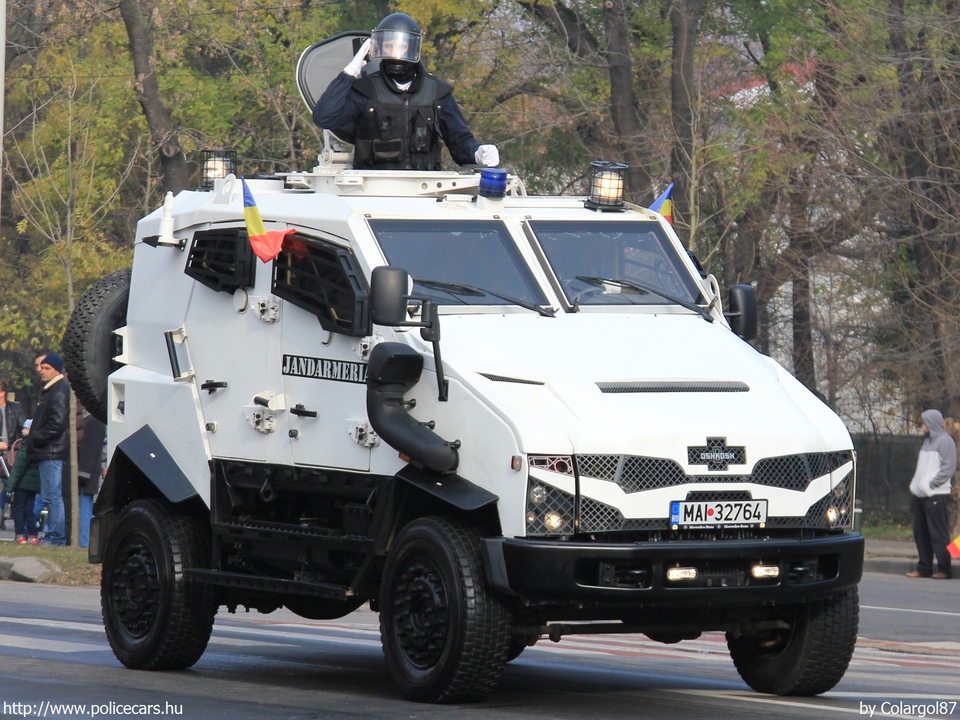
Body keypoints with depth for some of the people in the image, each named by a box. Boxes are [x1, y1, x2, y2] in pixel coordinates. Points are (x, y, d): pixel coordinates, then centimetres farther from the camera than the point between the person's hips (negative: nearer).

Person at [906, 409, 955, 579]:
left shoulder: (945, 441, -8)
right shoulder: (928, 441, 18)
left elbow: (949, 468, -15)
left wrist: (930, 485, -16)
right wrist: (915, 486, 10)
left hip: (936, 495, -9)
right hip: (921, 495, 9)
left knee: (938, 533, -8)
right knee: (920, 533, 10)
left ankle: (944, 569, -5)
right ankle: (924, 568, 15)